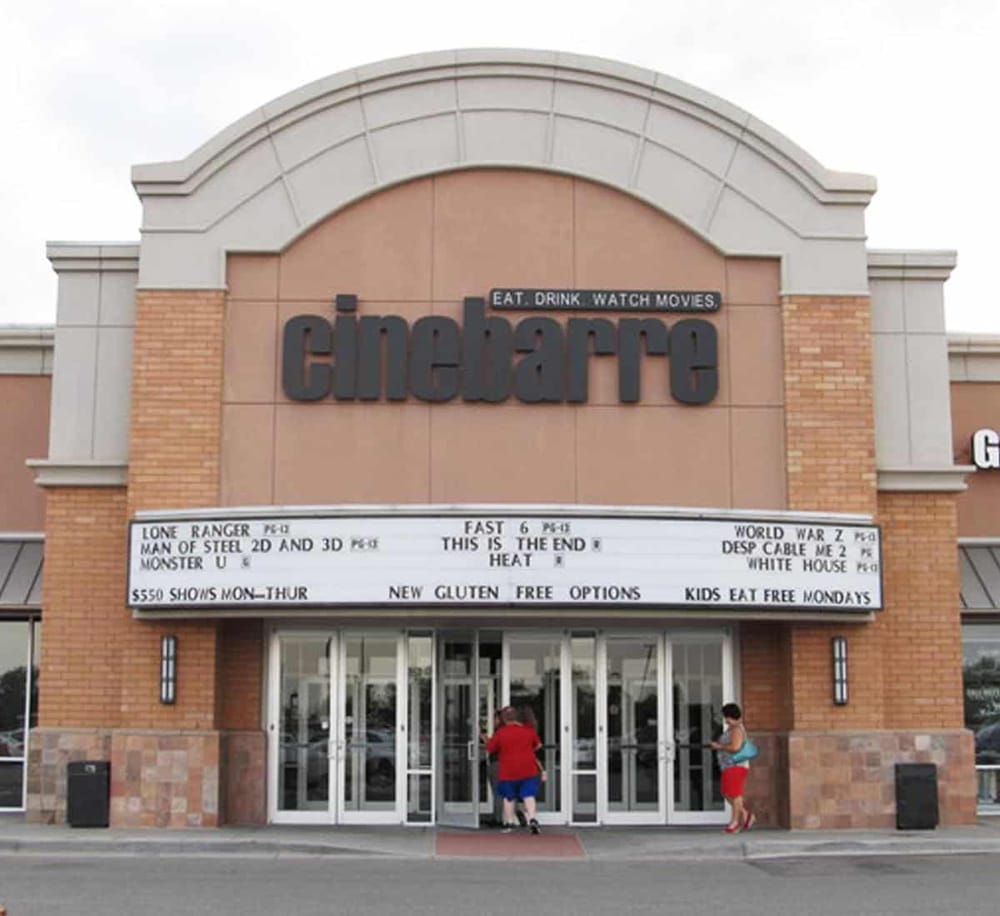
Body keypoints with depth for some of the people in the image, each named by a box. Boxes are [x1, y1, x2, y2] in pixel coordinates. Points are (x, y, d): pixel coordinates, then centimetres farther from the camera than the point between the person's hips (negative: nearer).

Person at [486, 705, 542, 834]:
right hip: (528, 770, 2)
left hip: (508, 772, -1)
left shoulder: (500, 733, -9)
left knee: (508, 797, 13)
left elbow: (489, 749, -1)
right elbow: (538, 745, 16)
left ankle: (509, 823, 15)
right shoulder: (529, 730, 1)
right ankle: (532, 819, -16)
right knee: (529, 795, 2)